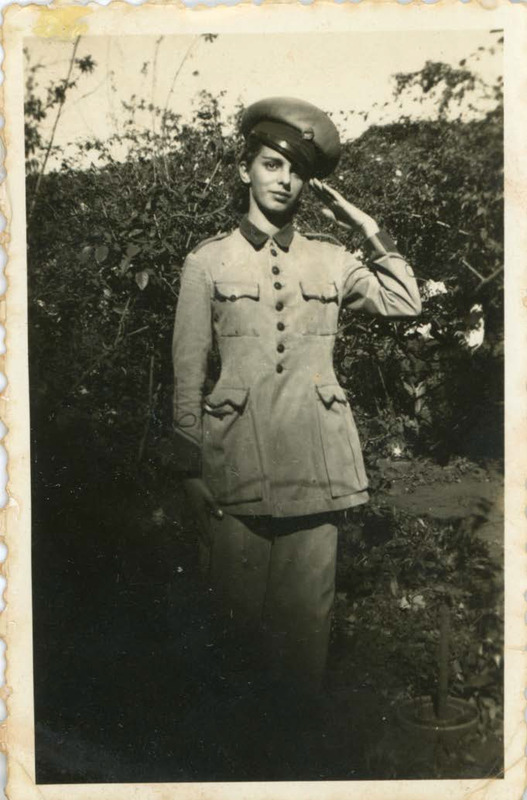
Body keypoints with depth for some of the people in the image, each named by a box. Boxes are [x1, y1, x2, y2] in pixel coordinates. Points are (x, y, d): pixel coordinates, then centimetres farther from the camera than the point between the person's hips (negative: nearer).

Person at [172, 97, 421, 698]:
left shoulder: (330, 260, 13)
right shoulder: (208, 261, 6)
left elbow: (406, 302, 6)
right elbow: (187, 374, 4)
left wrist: (369, 228, 5)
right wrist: (192, 470, 0)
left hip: (316, 463, 2)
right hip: (239, 461, -1)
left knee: (308, 618, 5)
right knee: (238, 612, 6)